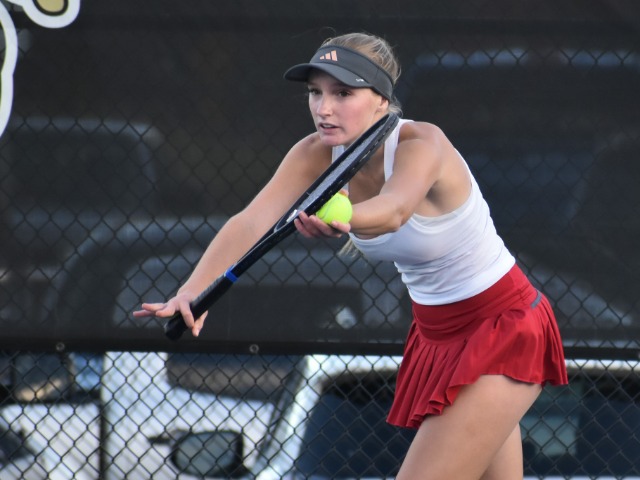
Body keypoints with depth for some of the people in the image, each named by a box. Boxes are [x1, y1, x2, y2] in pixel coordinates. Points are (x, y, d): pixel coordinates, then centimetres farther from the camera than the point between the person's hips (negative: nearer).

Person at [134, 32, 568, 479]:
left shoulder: (420, 145, -27)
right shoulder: (318, 154, -9)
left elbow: (394, 211, -50)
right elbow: (250, 221, -24)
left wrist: (342, 220, -72)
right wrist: (193, 291, -41)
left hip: (503, 330, -7)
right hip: (438, 335, 7)